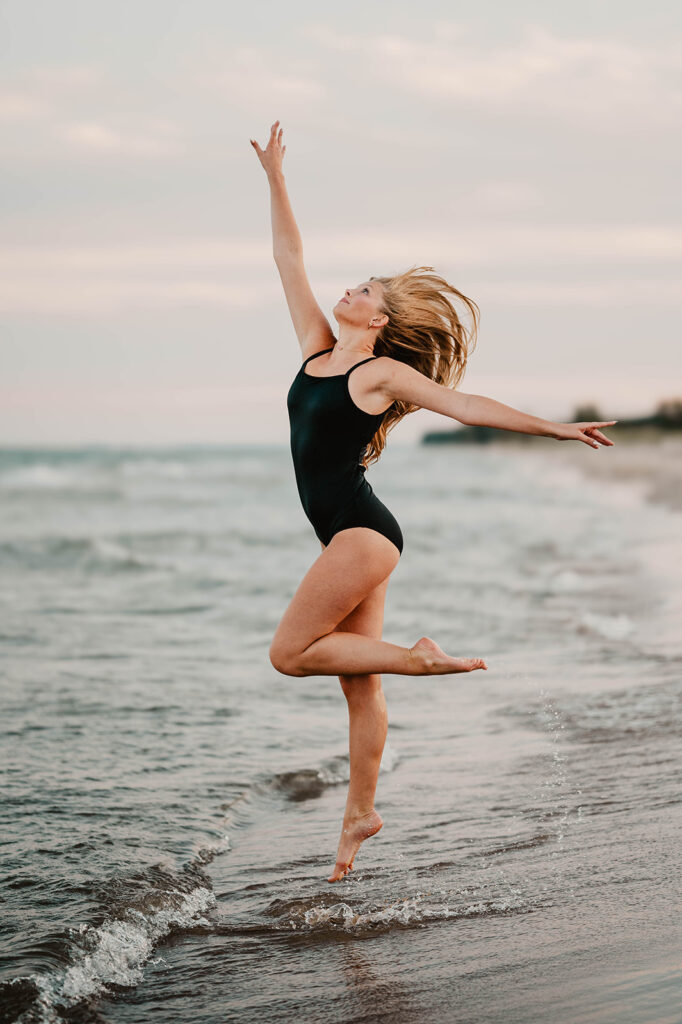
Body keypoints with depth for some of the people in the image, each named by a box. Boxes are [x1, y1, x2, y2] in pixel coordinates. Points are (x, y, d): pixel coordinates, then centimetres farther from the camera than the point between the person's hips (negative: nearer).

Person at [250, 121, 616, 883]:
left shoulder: (384, 372, -4)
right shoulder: (317, 350, 13)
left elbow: (467, 406, -2)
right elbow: (289, 260, 16)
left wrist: (553, 427, -5)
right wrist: (275, 179, 16)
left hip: (363, 532, -6)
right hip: (345, 535, 6)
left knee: (290, 652, -10)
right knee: (358, 684, 10)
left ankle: (414, 658, 1)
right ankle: (361, 812, 16)